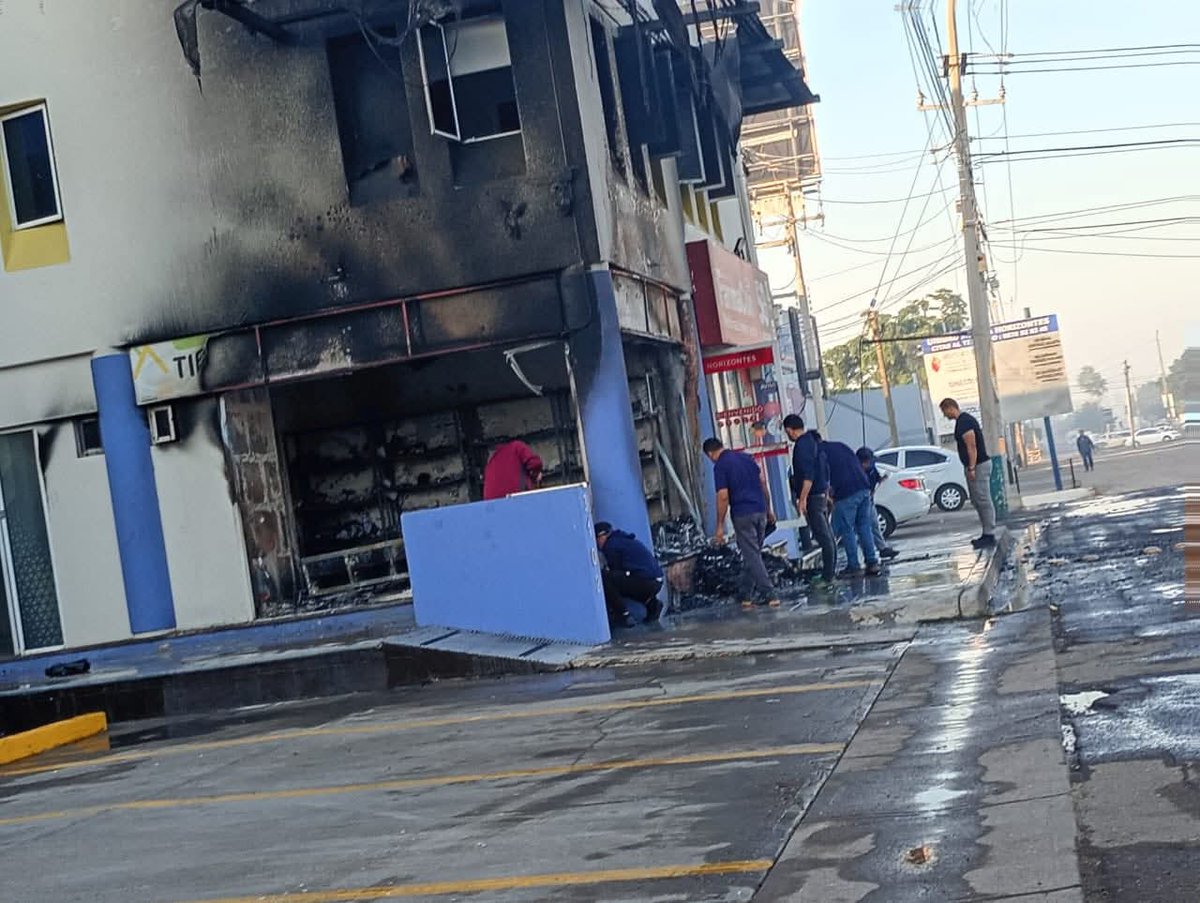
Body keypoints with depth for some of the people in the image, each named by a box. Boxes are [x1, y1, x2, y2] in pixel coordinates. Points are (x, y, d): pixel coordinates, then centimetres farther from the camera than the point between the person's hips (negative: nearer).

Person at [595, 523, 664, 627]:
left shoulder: (610, 545, -4)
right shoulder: (623, 539, 25)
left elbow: (615, 570, 0)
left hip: (645, 582, -10)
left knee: (603, 577, -11)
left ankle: (624, 616, -9)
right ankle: (652, 604, 15)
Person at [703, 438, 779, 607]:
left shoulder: (720, 466, -9)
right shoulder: (746, 457, 12)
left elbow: (723, 497, -13)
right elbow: (763, 482, 14)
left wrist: (720, 526, -8)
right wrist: (768, 509, 21)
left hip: (742, 515, -7)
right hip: (760, 510, 7)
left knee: (752, 556, -2)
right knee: (752, 554, 15)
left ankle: (770, 594, -6)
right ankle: (749, 594, 19)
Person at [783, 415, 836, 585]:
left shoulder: (802, 445, -16)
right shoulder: (813, 440, 16)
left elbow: (808, 475, -24)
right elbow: (825, 468, 22)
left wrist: (803, 498, -23)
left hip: (813, 496, -10)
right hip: (822, 494, 10)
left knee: (823, 536, -9)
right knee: (827, 535, 14)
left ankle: (828, 576, -8)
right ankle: (831, 571, 21)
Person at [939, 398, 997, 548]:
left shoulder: (964, 422, -16)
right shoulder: (964, 420, 16)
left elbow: (972, 446, -21)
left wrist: (971, 468, -22)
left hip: (979, 466, -11)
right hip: (977, 465, 11)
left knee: (983, 501, -8)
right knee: (978, 501, 12)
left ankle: (989, 535, -6)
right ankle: (987, 534, 16)